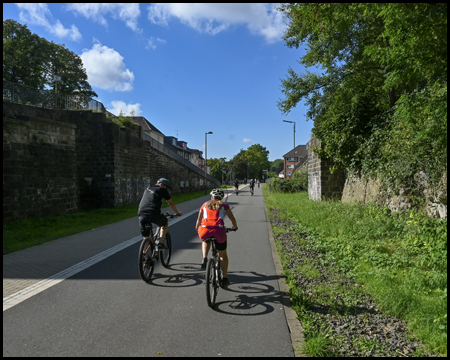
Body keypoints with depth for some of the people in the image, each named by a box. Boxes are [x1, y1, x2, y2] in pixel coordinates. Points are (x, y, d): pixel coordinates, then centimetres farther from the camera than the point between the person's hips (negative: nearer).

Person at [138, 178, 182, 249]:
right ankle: (161, 243, 15)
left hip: (142, 215, 4)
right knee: (165, 223, 26)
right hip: (154, 214, -4)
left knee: (146, 237, 19)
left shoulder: (147, 189, 28)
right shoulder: (162, 190, 13)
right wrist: (177, 212, 37)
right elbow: (171, 203, 21)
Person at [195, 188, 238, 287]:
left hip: (205, 231, 1)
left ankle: (204, 258, 16)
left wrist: (197, 228, 47)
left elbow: (199, 220, 27)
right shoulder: (223, 205, 16)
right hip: (219, 231, -1)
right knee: (223, 255, 21)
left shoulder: (205, 205, 21)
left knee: (206, 241, 39)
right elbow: (232, 218, 21)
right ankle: (225, 278, 24)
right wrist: (235, 227, 41)